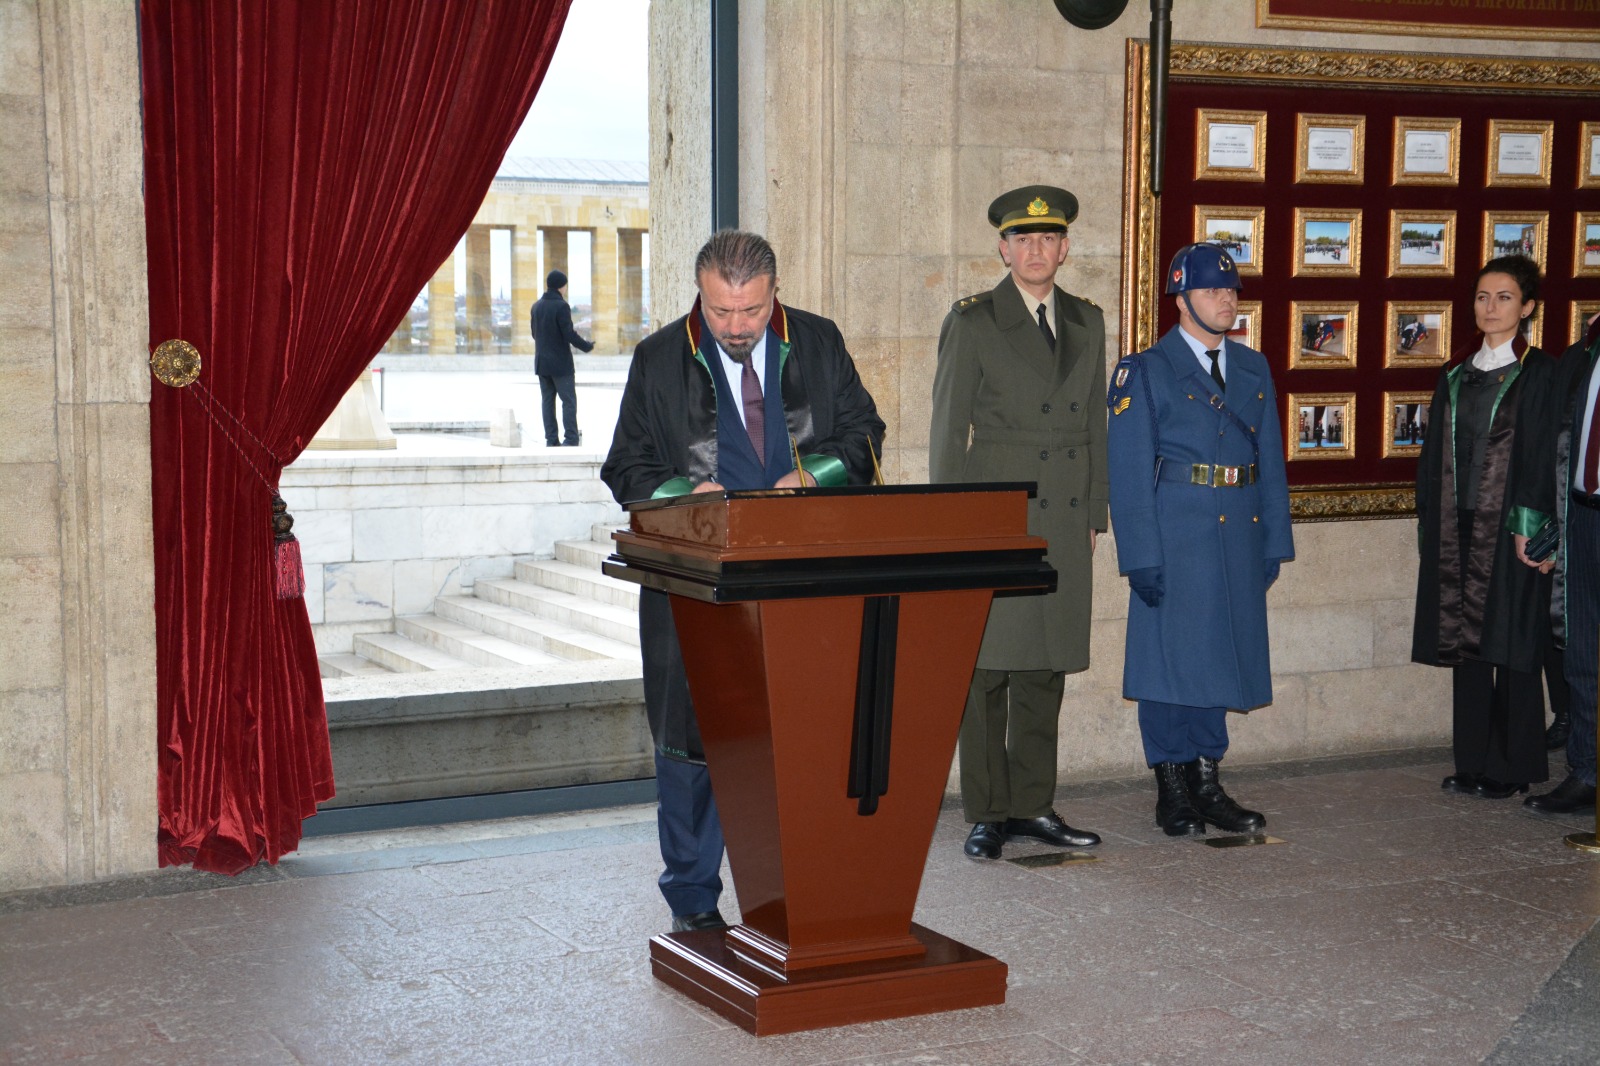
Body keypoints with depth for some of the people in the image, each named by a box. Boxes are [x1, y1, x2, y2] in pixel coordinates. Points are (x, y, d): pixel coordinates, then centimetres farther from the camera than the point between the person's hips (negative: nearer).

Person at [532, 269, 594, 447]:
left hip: (541, 362, 7)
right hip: (560, 363, -7)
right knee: (569, 400, -2)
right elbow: (569, 335, -18)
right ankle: (571, 438, -5)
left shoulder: (536, 306, 7)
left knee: (547, 400, 9)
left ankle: (551, 439, 8)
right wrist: (588, 346, -5)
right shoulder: (561, 306, -15)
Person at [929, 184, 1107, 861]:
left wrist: (1093, 516, 12)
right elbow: (948, 429, -2)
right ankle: (987, 813, 6)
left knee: (1047, 667, 8)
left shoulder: (1086, 323, 13)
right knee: (988, 667, -2)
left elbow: (1094, 424, 16)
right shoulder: (972, 322, -1)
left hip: (1064, 521, 4)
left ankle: (1033, 805, 18)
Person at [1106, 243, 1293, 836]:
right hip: (1175, 540, -5)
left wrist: (1274, 543, 9)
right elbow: (1129, 473, -7)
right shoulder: (1146, 372, -3)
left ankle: (1207, 783, 20)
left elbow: (1271, 462, 15)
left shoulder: (1254, 370, 14)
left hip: (1239, 540, 5)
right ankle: (1172, 792, 10)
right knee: (1170, 658, 0)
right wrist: (1142, 557, -14)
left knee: (1221, 657, 10)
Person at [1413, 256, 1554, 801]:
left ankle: (1512, 767, 8)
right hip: (1457, 526, 5)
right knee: (1465, 641, 8)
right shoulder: (1455, 375, 13)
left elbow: (1544, 454, -8)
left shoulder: (1539, 373, -3)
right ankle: (1473, 762, 16)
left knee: (1510, 644, -1)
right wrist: (1428, 520, 9)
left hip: (1509, 529, -5)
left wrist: (1530, 526, -15)